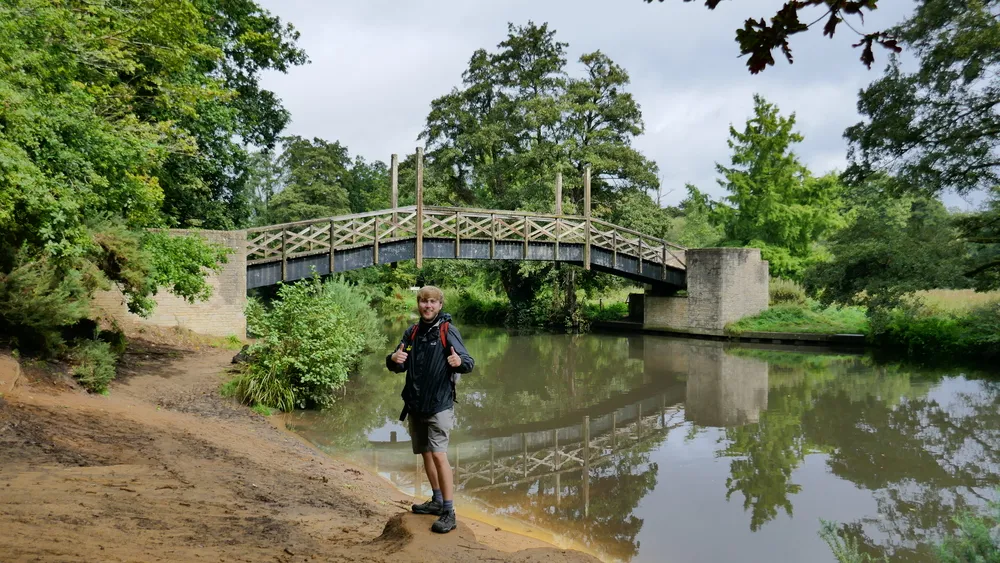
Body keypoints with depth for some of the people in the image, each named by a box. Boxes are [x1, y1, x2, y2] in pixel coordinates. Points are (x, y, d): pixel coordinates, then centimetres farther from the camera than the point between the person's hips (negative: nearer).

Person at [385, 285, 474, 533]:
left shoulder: (448, 331, -10)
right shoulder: (412, 332, 7)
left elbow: (469, 362, -16)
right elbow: (398, 366, 9)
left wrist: (460, 362, -40)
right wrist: (393, 359, -15)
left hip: (439, 405, -6)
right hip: (415, 404, 7)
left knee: (439, 455, -13)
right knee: (425, 453, 16)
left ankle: (449, 513, -5)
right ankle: (437, 501, 33)